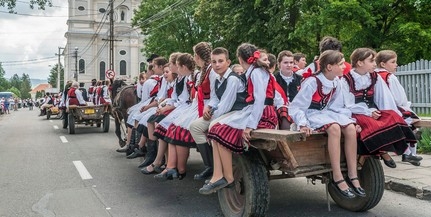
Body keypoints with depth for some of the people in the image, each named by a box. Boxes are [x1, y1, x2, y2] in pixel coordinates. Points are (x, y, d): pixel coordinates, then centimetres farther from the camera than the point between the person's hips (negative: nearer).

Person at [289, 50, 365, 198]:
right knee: (334, 128, -35)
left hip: (327, 113, 7)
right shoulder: (312, 82, -18)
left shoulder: (336, 82, 3)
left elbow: (336, 107, 8)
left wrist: (348, 118, -7)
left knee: (350, 128, -21)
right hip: (311, 115, -7)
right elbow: (295, 107, -18)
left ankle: (352, 175, -15)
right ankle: (337, 177, -29)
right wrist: (303, 124, -31)